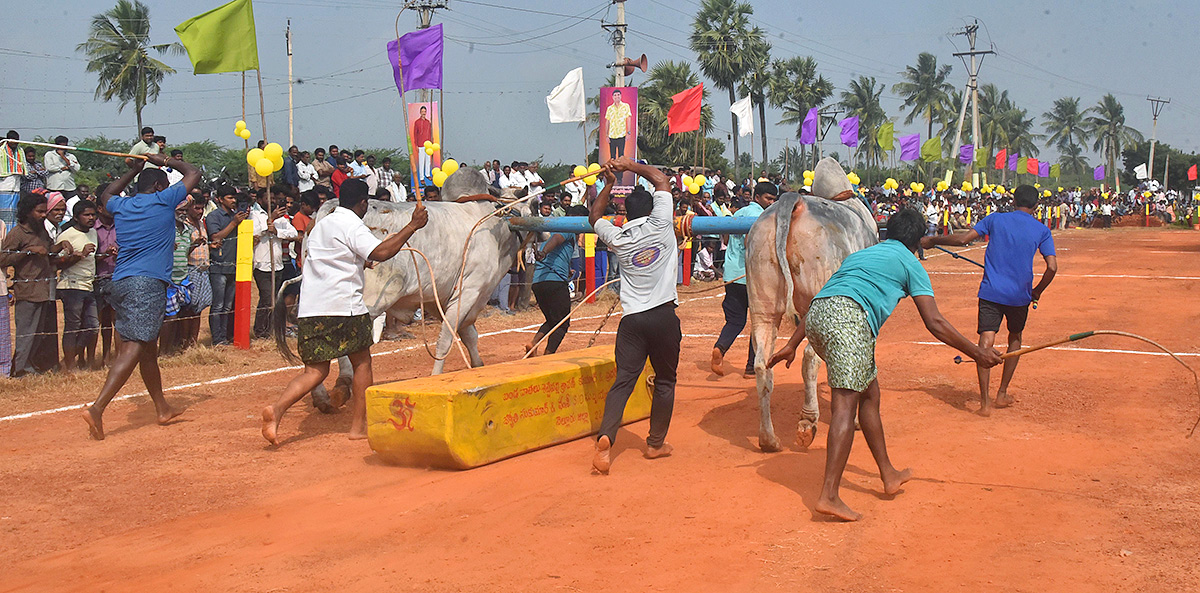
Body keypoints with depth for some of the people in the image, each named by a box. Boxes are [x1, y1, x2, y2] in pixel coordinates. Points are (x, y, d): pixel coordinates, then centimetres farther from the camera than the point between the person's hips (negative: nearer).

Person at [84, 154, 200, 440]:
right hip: (148, 283, -8)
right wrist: (166, 162, 27)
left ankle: (162, 408, 26)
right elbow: (193, 173, 14)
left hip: (120, 284, 8)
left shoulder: (121, 206, 16)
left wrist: (135, 169, 42)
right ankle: (97, 408, -25)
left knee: (148, 348, 16)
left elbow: (106, 195, 43)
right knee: (133, 348, -13)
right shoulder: (163, 200, 1)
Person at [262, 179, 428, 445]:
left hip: (309, 308, 7)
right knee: (362, 362, 11)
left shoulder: (322, 224, 22)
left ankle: (276, 409, -17)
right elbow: (380, 253, -21)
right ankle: (359, 426, 12)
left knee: (315, 370, 7)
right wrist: (412, 226, -19)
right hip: (343, 306, -7)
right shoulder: (353, 226, -5)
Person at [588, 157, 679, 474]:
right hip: (664, 316, -2)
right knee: (665, 380, 13)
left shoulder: (618, 238, 6)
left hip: (632, 319, 2)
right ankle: (656, 442, 19)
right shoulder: (660, 226, -1)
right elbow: (661, 179, 12)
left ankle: (606, 436, -22)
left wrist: (609, 184, 28)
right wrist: (630, 165, 17)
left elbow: (594, 216, 27)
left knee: (623, 380, -2)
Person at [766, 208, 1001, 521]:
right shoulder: (910, 263, 17)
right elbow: (935, 322, 9)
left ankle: (889, 475, 29)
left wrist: (792, 345, 35)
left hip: (815, 318, 7)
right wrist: (977, 353, 17)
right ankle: (829, 495, -17)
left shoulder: (860, 254, 35)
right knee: (846, 405, -9)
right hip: (848, 318, -7)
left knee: (869, 393, 20)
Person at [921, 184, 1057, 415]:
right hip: (1020, 295, 2)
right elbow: (1052, 267, -6)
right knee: (1015, 339, 24)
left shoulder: (995, 219, 3)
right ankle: (1002, 394, 26)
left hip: (991, 292, -2)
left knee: (986, 341, -11)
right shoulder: (1042, 230, 3)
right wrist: (1037, 291, 10)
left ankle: (985, 401, -22)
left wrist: (932, 240, 10)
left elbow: (962, 239, -3)